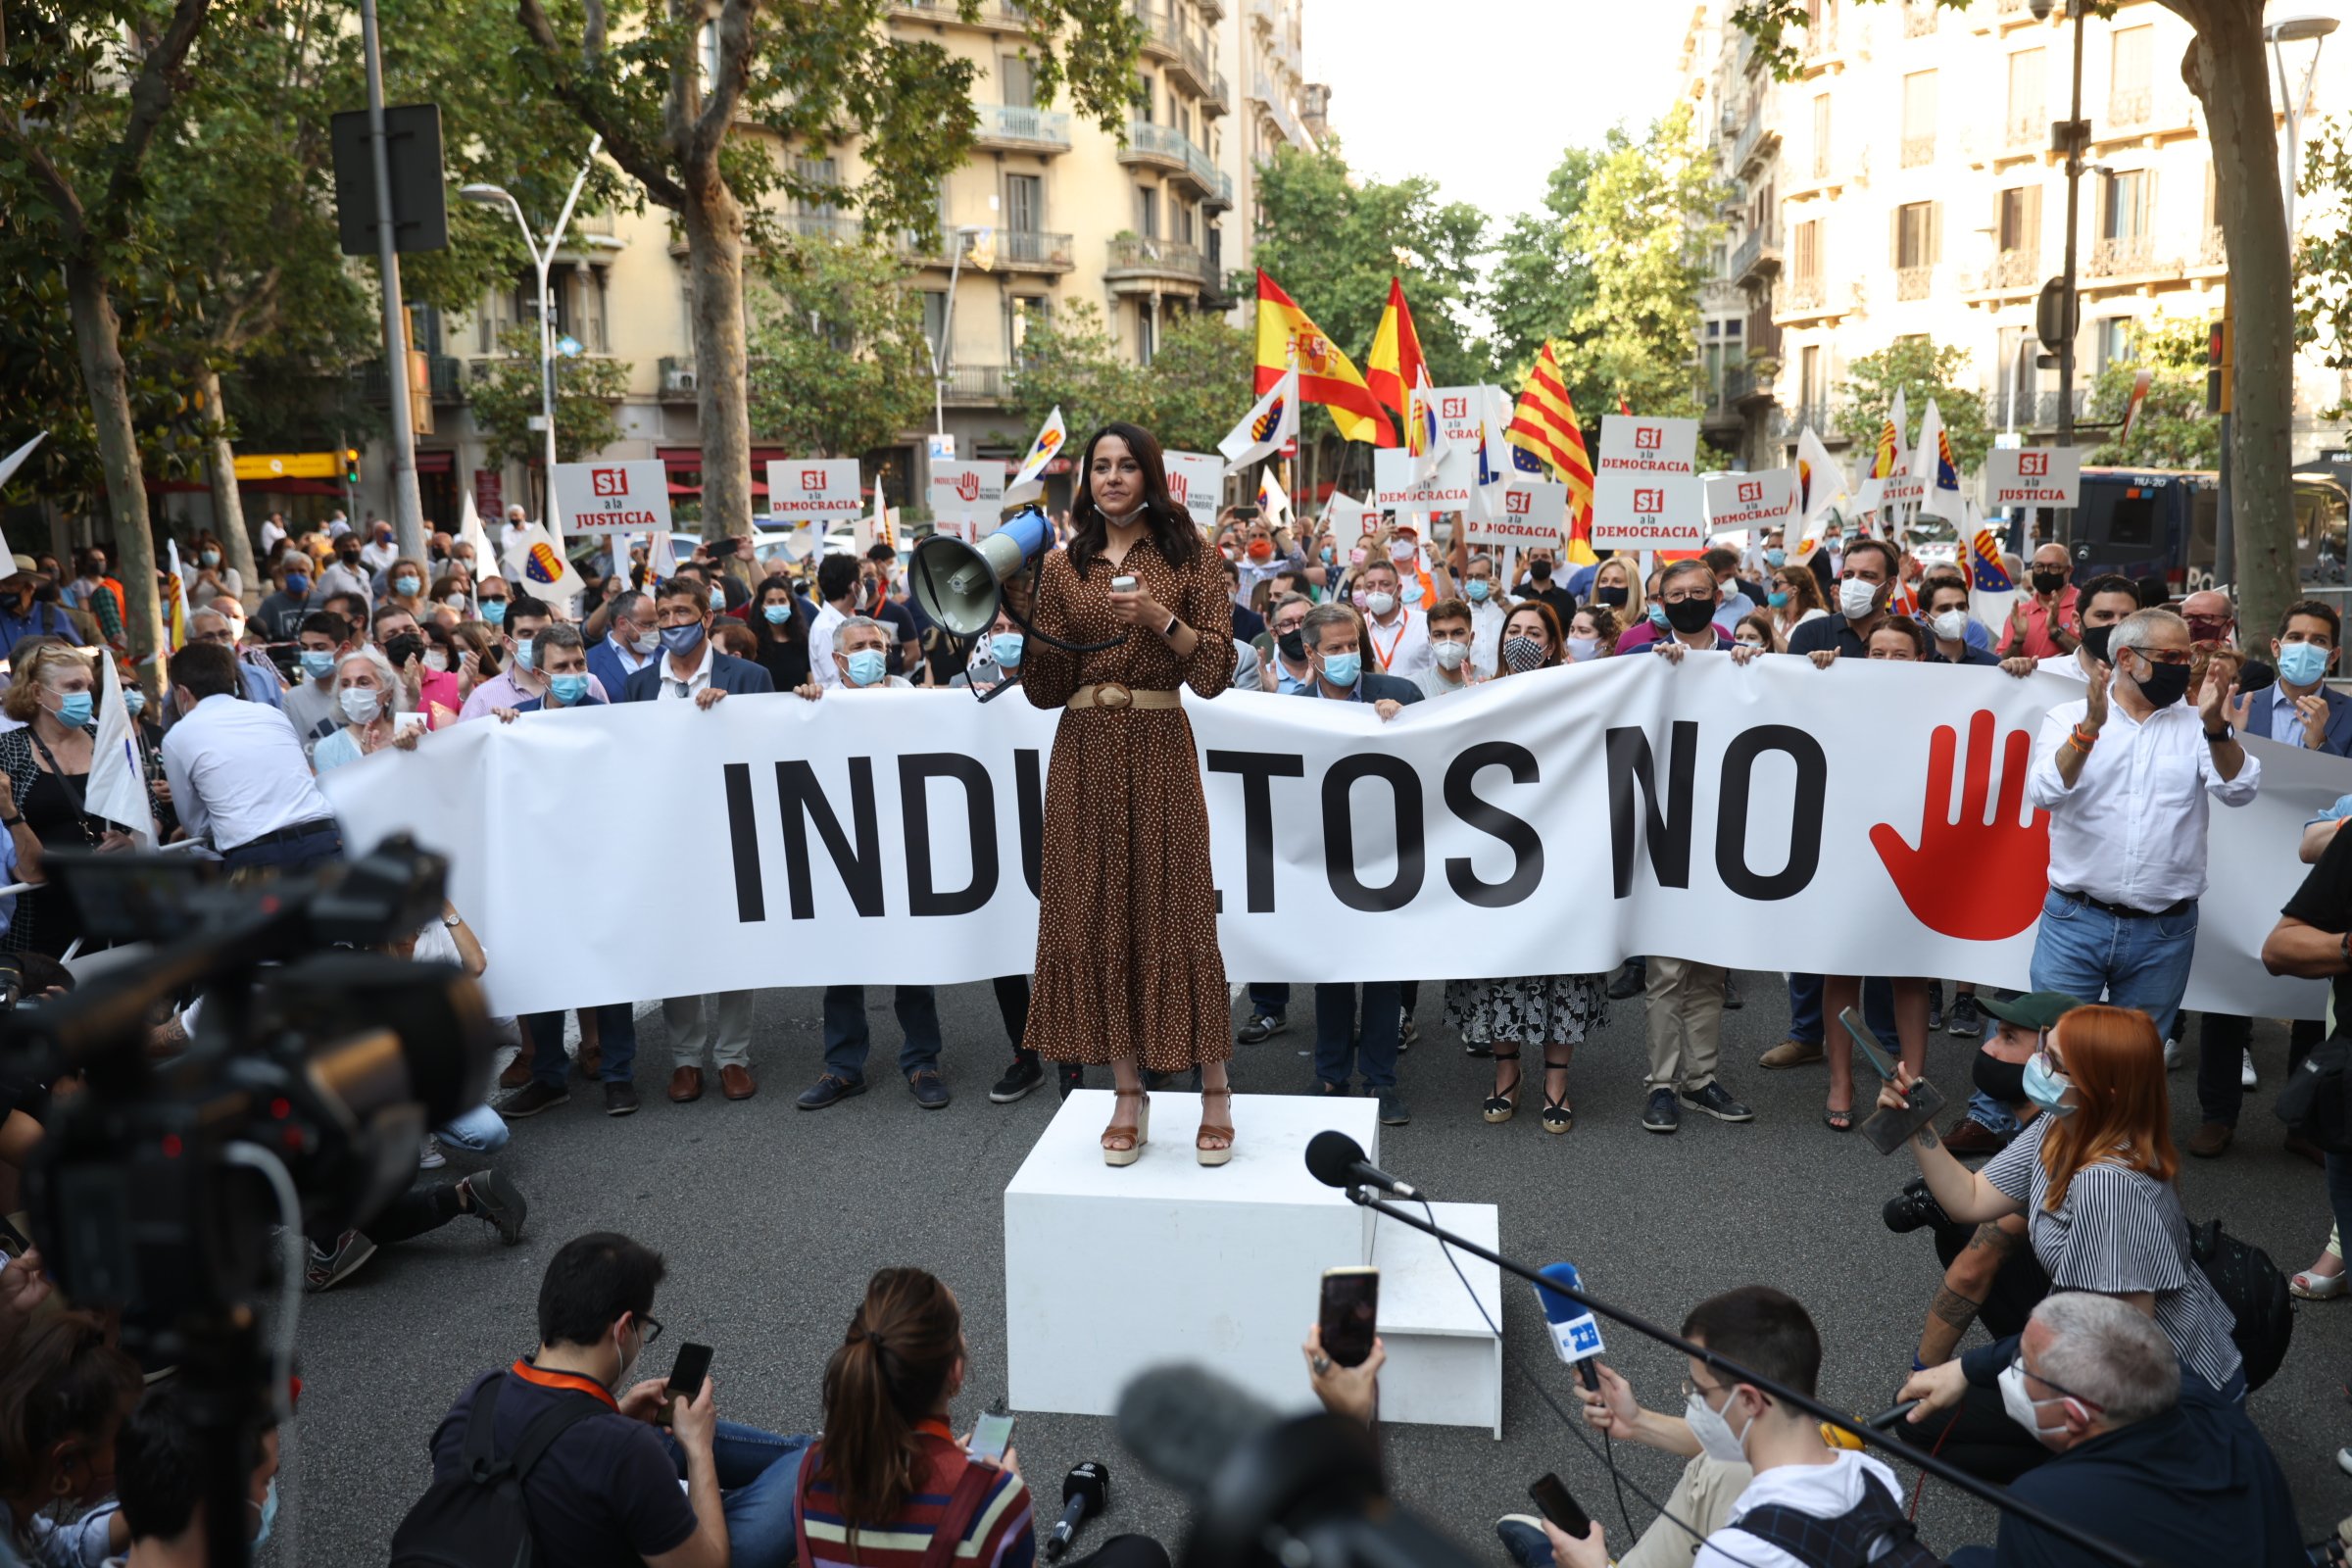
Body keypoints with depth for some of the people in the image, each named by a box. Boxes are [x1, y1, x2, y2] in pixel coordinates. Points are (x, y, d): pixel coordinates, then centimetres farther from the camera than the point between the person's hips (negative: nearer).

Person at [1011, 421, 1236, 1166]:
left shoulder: (1186, 559, 3)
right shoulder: (1062, 568, 10)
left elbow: (1215, 673, -4)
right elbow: (1047, 689, 8)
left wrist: (1161, 618, -16)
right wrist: (1020, 623, -6)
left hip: (1159, 751, -3)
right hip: (1083, 755, 3)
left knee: (1177, 912, -1)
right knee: (1097, 917, 4)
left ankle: (1215, 1092, 13)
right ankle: (1128, 1096, 16)